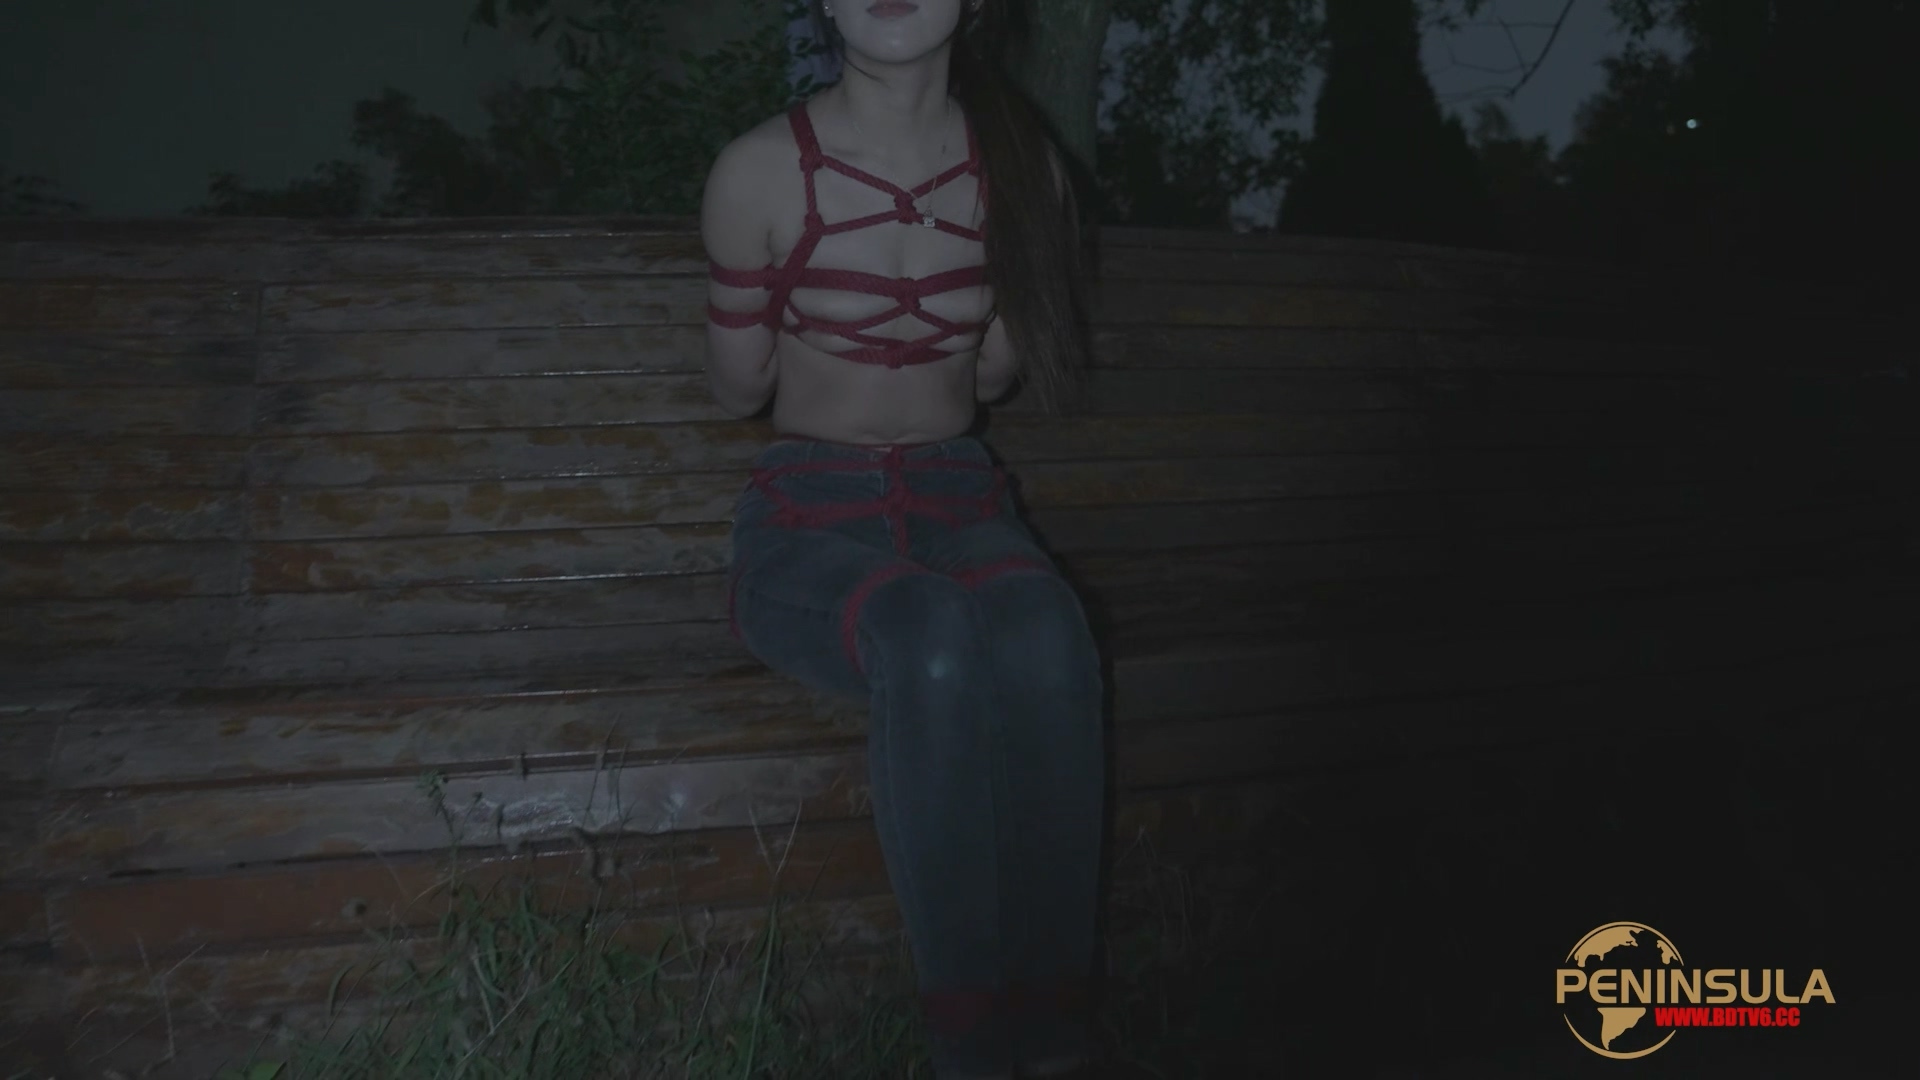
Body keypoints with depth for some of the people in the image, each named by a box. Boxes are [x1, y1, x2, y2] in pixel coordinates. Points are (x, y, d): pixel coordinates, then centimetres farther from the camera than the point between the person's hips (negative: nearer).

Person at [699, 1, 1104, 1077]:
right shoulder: (763, 171, -7)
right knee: (936, 648, -36)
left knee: (1047, 647, -33)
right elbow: (739, 388, 5)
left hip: (961, 496, 3)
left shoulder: (1019, 161, 3)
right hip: (813, 511, -2)